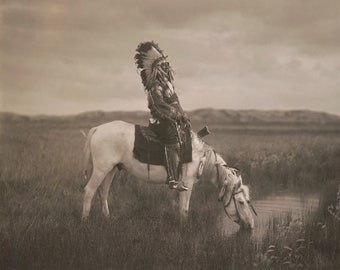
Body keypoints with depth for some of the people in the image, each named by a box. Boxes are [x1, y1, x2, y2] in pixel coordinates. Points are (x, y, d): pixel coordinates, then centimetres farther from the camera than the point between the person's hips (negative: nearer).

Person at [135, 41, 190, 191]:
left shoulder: (167, 82, 17)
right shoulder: (155, 85, -13)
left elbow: (175, 102, 22)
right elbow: (159, 104, -24)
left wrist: (184, 116, 13)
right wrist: (177, 114, -22)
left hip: (172, 119, 10)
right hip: (160, 121, -10)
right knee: (173, 140, -26)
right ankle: (173, 179, -31)